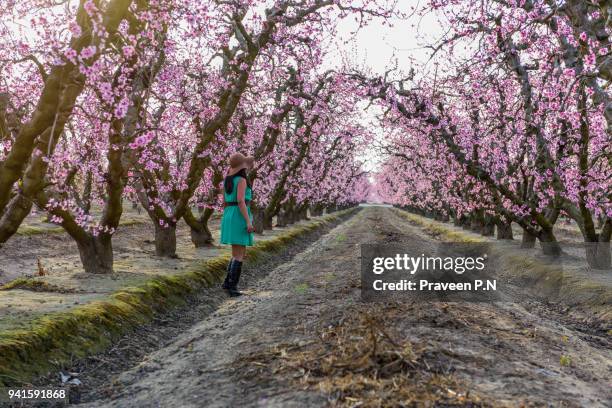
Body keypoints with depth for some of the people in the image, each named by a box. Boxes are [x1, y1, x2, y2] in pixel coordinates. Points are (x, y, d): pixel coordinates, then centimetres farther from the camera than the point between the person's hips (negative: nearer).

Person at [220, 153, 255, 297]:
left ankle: (228, 281, 14)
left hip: (229, 217, 9)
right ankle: (232, 287, -4)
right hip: (239, 218, -9)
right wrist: (248, 221, -19)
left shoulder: (227, 180, 15)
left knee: (241, 252, 17)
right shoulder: (241, 180, -11)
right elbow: (240, 201, -19)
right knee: (238, 255, -3)